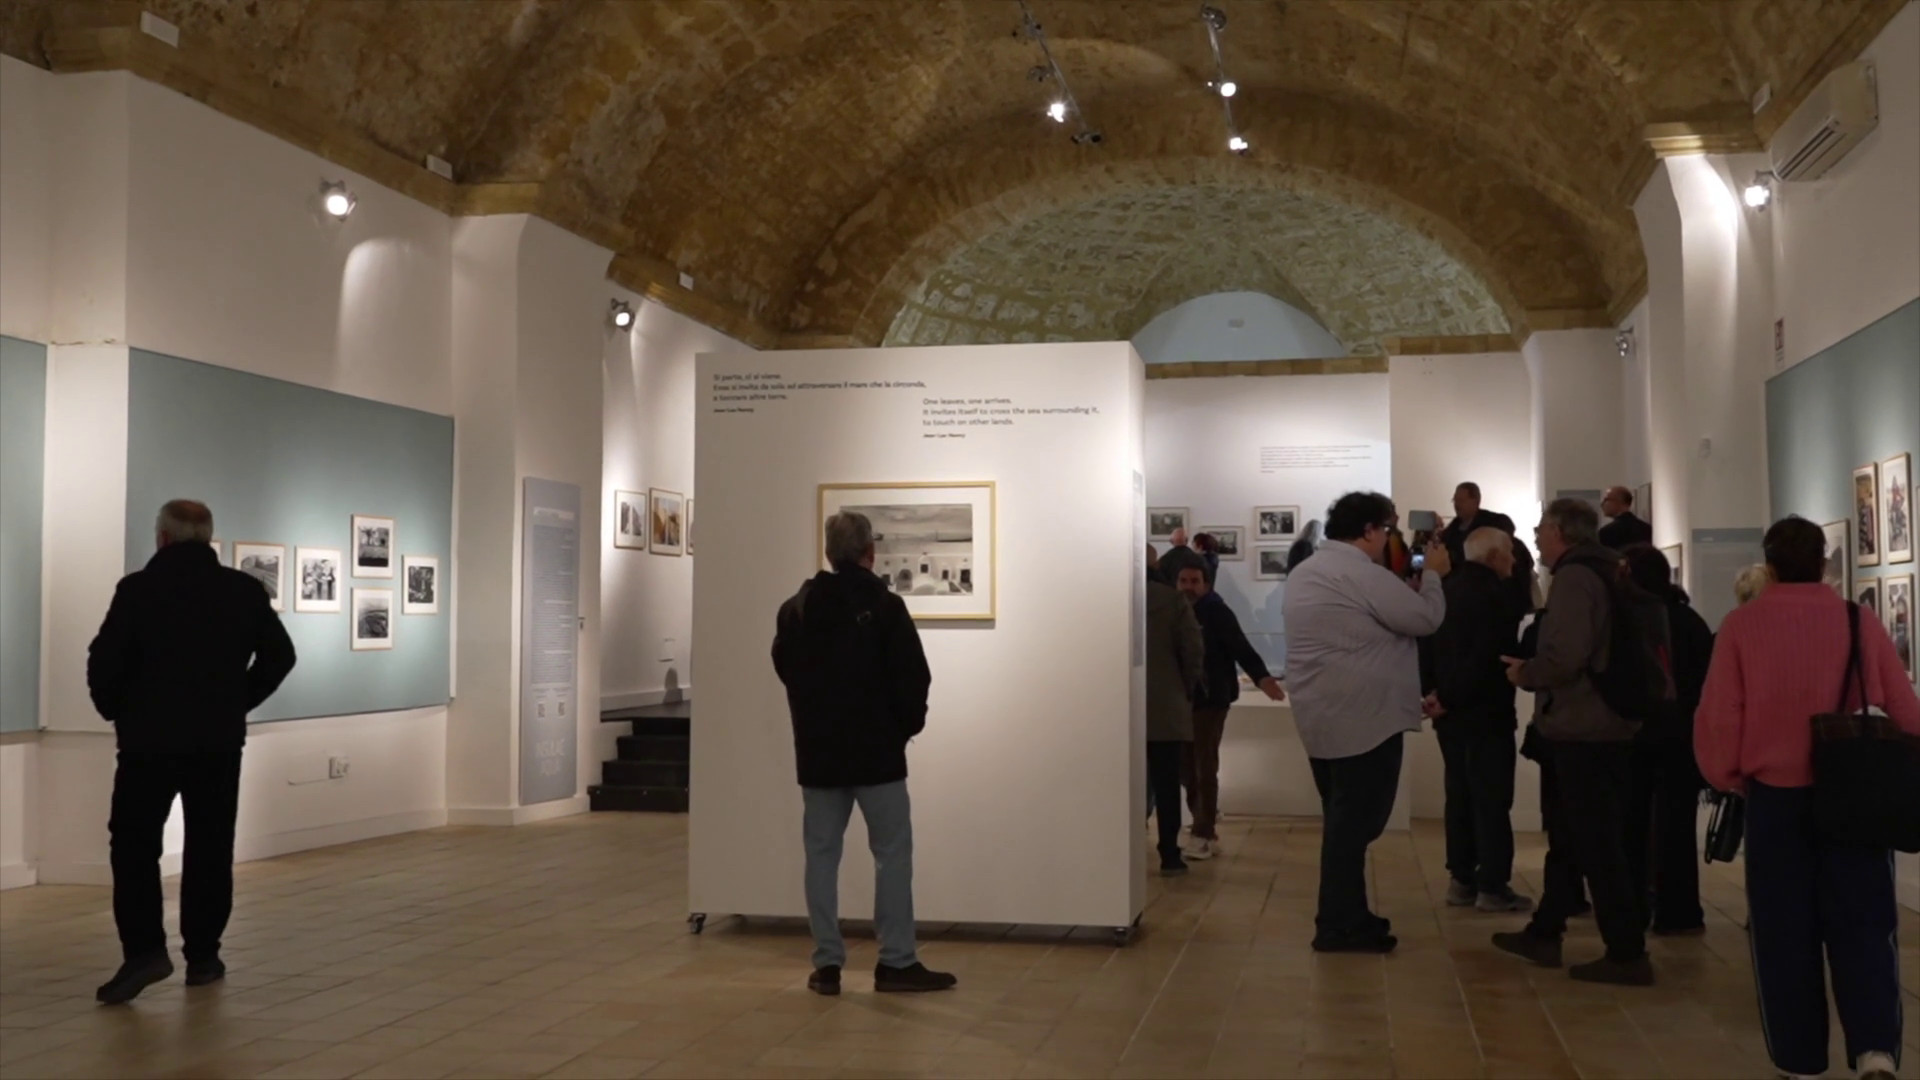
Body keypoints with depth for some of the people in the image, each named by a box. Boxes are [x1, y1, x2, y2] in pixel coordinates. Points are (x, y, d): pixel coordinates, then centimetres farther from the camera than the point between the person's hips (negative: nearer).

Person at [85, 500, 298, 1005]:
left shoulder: (137, 589, -6)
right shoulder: (244, 590, 1)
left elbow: (104, 661, -11)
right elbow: (279, 655, 3)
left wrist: (116, 711, 6)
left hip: (149, 739, -2)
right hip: (219, 740, 2)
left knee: (133, 845, 6)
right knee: (210, 847, 10)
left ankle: (144, 950, -6)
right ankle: (202, 956, 12)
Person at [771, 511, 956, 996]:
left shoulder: (794, 610, 4)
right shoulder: (885, 606, -10)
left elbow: (785, 670, 12)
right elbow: (913, 678, -11)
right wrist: (908, 724, 5)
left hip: (817, 751, 4)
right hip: (877, 750, -4)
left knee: (822, 853, 8)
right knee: (892, 852, 3)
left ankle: (826, 963, 8)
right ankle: (896, 961, 3)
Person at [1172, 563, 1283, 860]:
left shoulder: (1217, 613, -11)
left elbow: (1241, 647, -19)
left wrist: (1261, 676, -32)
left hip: (1211, 699, -5)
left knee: (1205, 767, -3)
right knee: (1184, 765, 10)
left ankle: (1205, 834, 4)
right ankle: (1206, 817, 32)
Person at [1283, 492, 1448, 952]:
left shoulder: (1306, 573, 15)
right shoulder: (1362, 573, -16)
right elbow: (1424, 619, -13)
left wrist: (1412, 582, 17)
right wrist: (1432, 575, 4)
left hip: (1321, 717, 10)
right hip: (1362, 718, -10)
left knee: (1345, 819, 16)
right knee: (1356, 820, -5)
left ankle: (1344, 916, 22)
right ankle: (1339, 925, -2)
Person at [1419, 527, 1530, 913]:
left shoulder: (1445, 590, 11)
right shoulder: (1497, 594, -14)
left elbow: (1426, 643, 8)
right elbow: (1485, 657, -21)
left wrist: (1432, 691, 0)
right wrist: (1449, 699, -14)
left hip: (1451, 712, 8)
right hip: (1485, 711, -8)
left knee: (1459, 795, 12)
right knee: (1492, 799, -2)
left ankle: (1462, 880, 14)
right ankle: (1493, 887, 0)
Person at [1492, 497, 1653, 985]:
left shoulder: (1573, 576, -15)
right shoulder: (1606, 573, 14)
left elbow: (1564, 656, -27)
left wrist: (1524, 674, -9)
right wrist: (1535, 669, 14)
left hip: (1582, 730, -10)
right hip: (1609, 725, 10)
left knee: (1596, 844, -4)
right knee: (1576, 836, 16)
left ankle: (1627, 955, 0)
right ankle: (1544, 933, 26)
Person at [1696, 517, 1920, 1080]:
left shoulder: (1741, 623, -5)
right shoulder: (1859, 621, -2)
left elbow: (1718, 713, -6)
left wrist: (1725, 774, 9)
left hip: (1774, 794, 0)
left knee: (1785, 932, 9)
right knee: (1861, 925, 6)